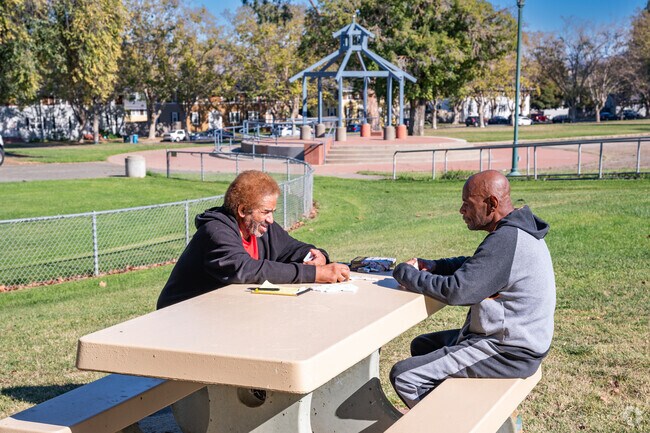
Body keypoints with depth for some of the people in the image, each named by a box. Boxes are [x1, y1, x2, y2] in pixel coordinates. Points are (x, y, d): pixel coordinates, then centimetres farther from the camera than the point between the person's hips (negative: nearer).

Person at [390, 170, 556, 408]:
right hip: (513, 337, 11)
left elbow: (456, 290, -27)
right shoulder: (516, 232, 8)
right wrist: (430, 266, 5)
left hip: (509, 353, -11)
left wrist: (405, 273, -12)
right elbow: (473, 265, 21)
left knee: (403, 376, -12)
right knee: (421, 346, 22)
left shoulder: (507, 241, -24)